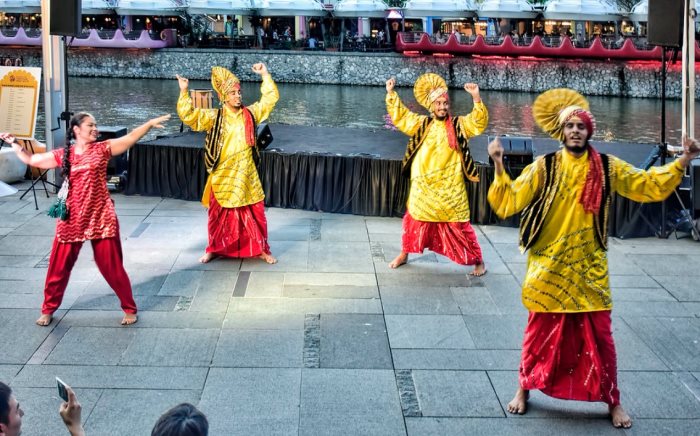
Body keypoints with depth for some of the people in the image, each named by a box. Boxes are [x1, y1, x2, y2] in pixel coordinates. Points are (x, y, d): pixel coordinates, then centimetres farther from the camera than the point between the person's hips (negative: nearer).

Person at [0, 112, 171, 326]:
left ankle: (129, 309, 17)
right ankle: (48, 309, 27)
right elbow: (31, 160, 13)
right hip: (71, 220, 2)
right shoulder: (62, 155, 3)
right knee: (59, 266, 9)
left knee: (112, 266, 3)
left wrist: (150, 123, -13)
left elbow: (131, 137, -5)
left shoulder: (102, 149, 0)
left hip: (101, 218, -2)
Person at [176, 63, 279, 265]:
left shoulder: (250, 113, 2)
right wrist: (184, 92, -22)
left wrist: (265, 74, 0)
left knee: (254, 212, 5)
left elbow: (271, 98, 6)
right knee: (219, 213, 9)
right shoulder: (214, 117, -5)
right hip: (223, 175, -1)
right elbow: (188, 116, -13)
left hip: (245, 174, 1)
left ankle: (260, 249, 19)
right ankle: (214, 249, 25)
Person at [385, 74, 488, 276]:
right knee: (415, 219, 15)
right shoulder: (422, 124, 5)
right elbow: (399, 116, 11)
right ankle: (404, 254, 33)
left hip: (450, 188, -3)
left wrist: (477, 98, -30)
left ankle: (478, 261, 11)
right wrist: (391, 93, 5)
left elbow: (479, 123, -17)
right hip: (423, 186, 3)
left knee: (458, 225, -1)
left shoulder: (459, 124, -3)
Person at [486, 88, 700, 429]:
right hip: (549, 267, -1)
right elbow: (510, 201, -10)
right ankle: (524, 390, 28)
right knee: (541, 332, 9)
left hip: (589, 268, 1)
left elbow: (650, 185, 6)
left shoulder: (607, 167, 1)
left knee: (599, 336, 5)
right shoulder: (544, 167, -5)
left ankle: (612, 401, 20)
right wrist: (499, 166, -22)